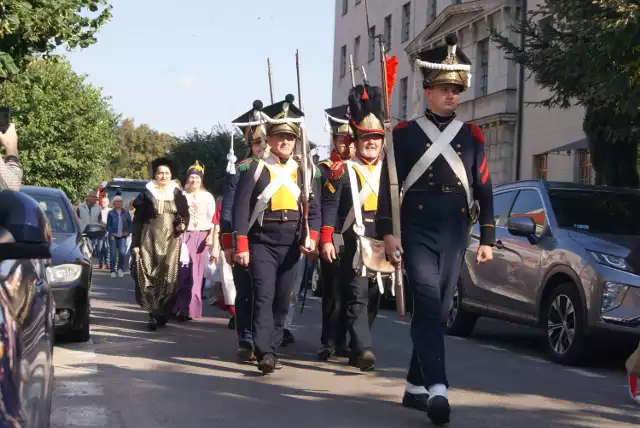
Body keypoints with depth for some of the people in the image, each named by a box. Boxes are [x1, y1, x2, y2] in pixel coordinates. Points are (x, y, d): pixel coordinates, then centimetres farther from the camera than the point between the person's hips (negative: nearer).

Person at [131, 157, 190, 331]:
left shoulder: (177, 194, 10)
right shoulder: (146, 194, 5)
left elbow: (185, 215, 15)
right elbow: (137, 221, 4)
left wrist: (182, 224, -8)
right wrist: (135, 244, -2)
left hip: (171, 241, 1)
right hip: (150, 240, -1)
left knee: (168, 277, -4)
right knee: (149, 277, -8)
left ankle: (162, 313, 4)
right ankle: (154, 313, -2)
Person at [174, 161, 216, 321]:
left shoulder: (208, 196, 9)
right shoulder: (182, 195, 9)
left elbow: (212, 218, 5)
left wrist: (211, 236, -7)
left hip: (202, 236, 0)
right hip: (185, 235, 0)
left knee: (196, 274, -2)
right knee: (183, 271, -8)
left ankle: (190, 309, 1)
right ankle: (182, 308, -5)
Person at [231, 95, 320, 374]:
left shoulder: (303, 172, 10)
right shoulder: (254, 168, -1)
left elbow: (313, 209, 9)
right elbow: (241, 208, -5)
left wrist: (311, 237, -8)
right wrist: (241, 245, -11)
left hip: (291, 245, 4)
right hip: (261, 242, -4)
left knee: (282, 299, 7)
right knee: (264, 296, -14)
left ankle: (272, 348, 17)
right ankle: (264, 353, -19)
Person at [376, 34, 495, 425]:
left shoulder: (472, 136, 10)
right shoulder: (404, 133, 2)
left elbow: (484, 189, 10)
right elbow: (388, 186, -1)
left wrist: (487, 238, 6)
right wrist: (388, 232, -9)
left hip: (455, 234, 4)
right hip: (417, 231, -3)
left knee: (440, 310, 7)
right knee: (427, 305, -15)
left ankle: (416, 387, 18)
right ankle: (437, 388, -23)